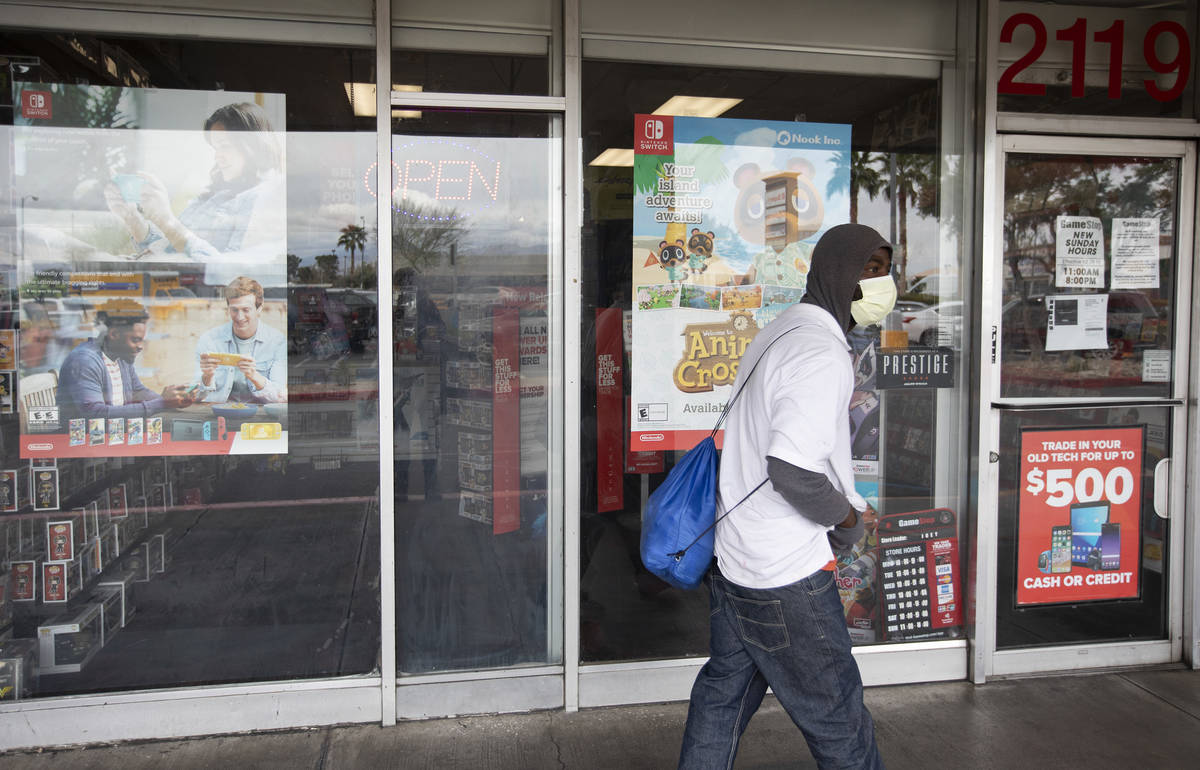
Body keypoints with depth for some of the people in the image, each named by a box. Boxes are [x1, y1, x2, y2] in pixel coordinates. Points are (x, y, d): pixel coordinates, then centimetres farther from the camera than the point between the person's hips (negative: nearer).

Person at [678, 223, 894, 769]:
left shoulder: (775, 335, 12)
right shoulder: (823, 354, -20)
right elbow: (792, 469, -29)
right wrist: (848, 517, -12)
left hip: (732, 558, 10)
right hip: (787, 576, -9)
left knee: (724, 693, 21)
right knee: (836, 717, 8)